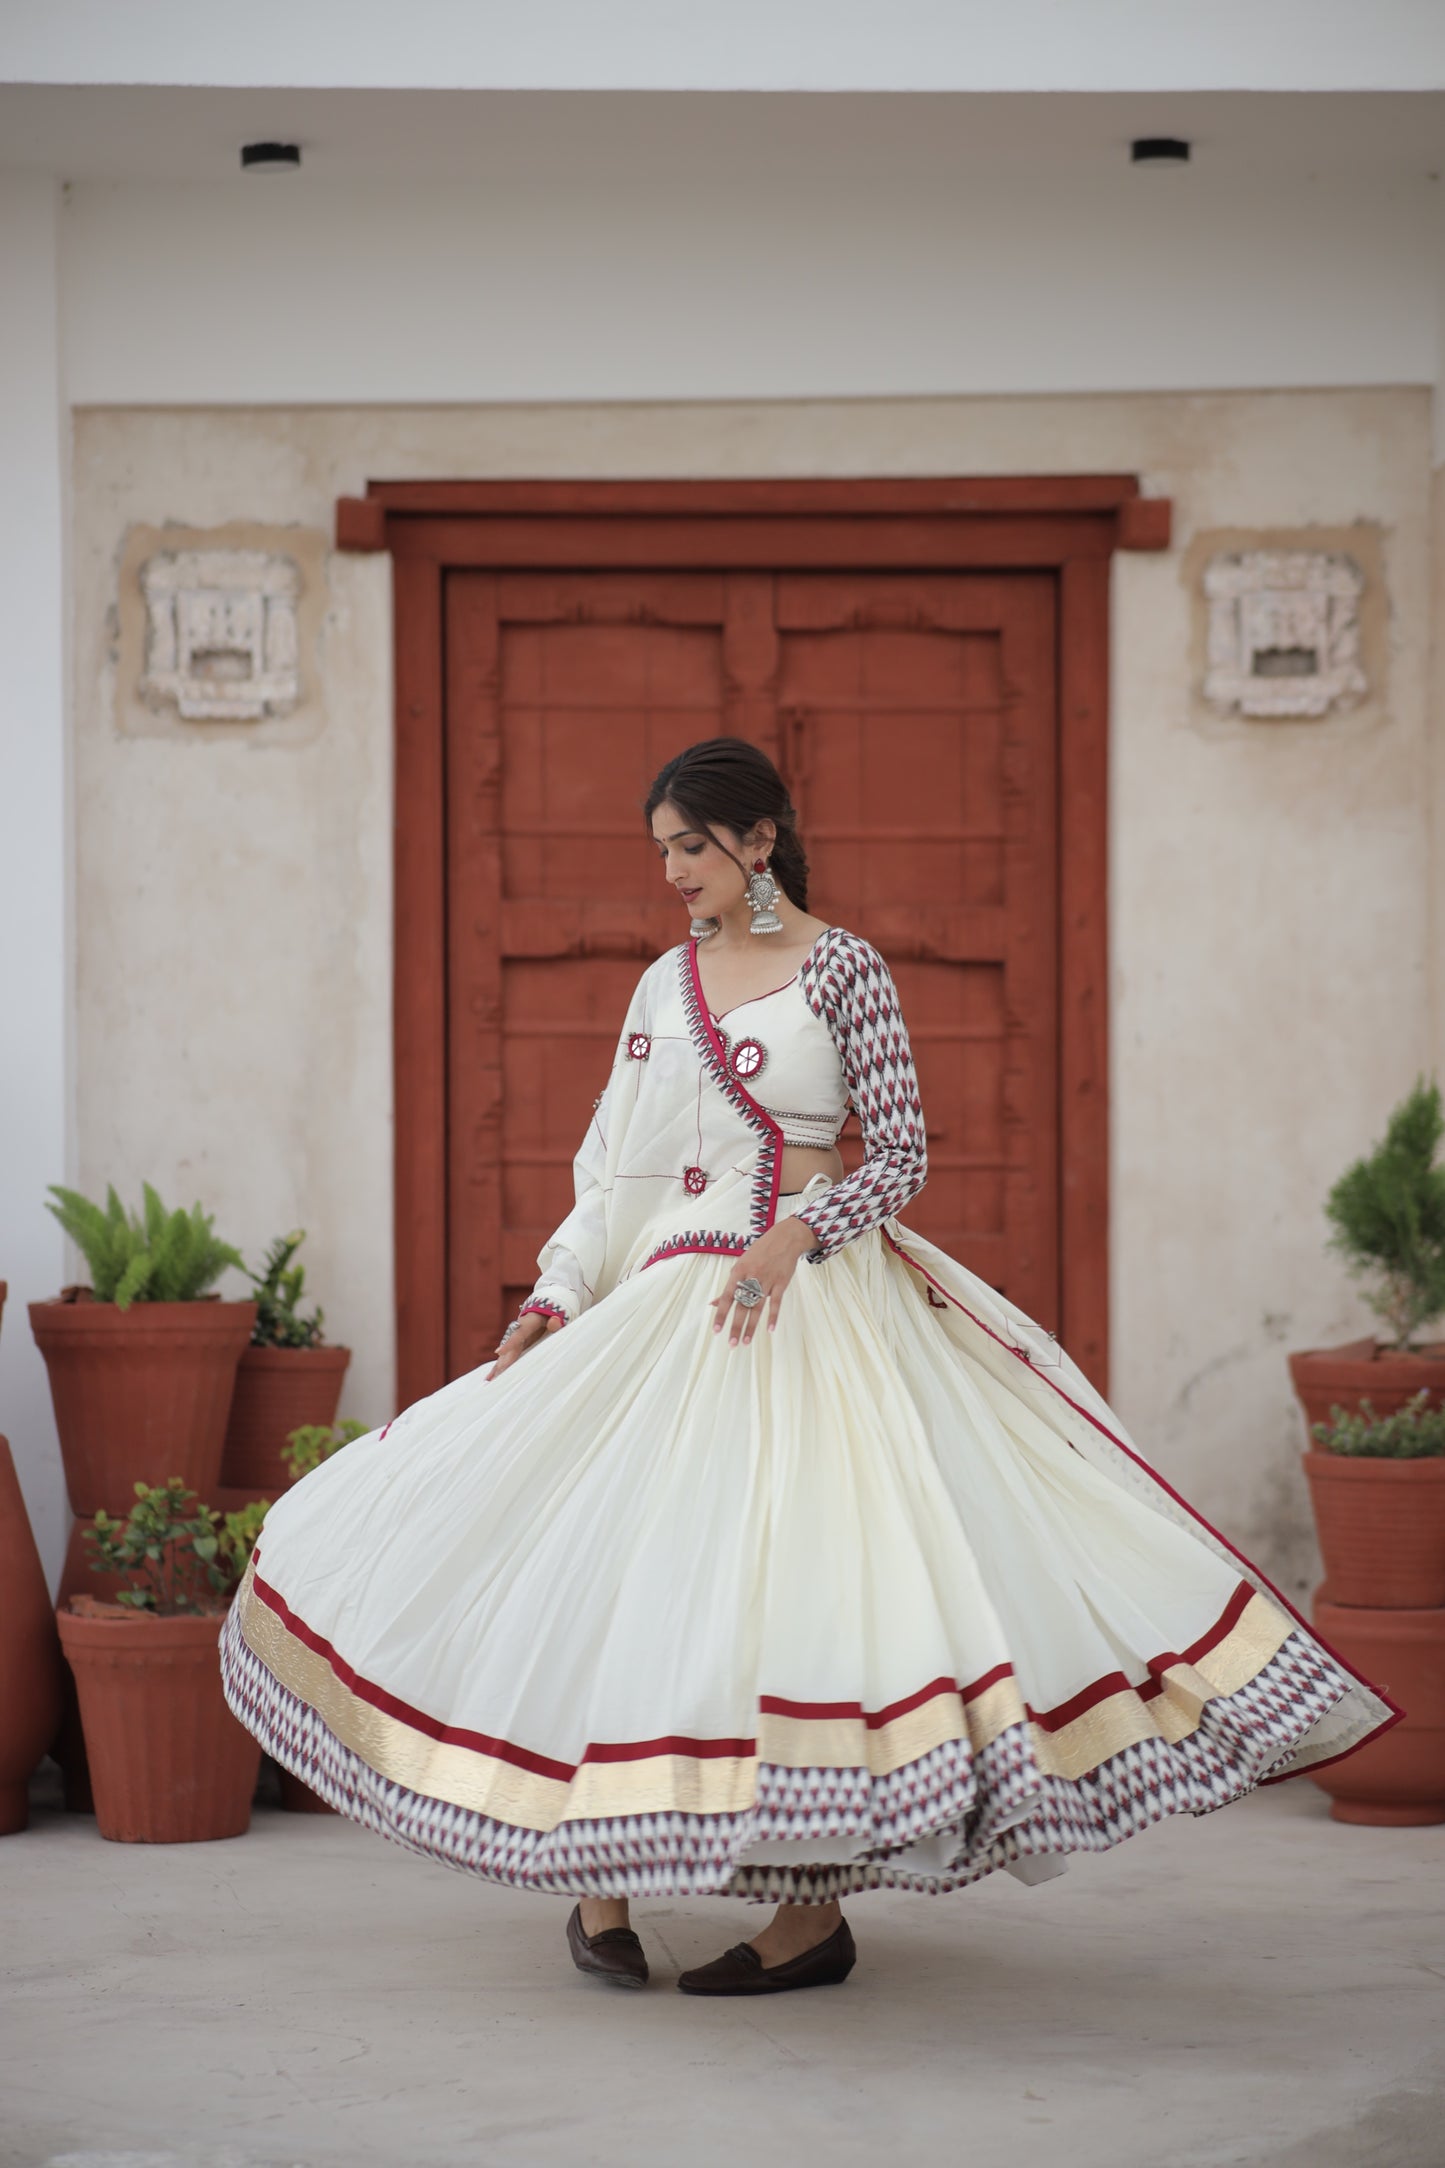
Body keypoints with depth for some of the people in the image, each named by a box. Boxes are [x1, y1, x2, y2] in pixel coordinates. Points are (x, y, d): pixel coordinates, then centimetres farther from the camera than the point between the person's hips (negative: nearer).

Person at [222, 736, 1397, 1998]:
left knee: (806, 1565, -8)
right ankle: (598, 1877, 9)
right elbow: (617, 1168, 15)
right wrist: (557, 1299, 6)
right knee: (618, 1557, -2)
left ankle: (816, 1911, -2)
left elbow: (902, 1155, -5)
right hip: (669, 1301, 5)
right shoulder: (668, 983, 13)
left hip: (815, 1303, -5)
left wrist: (793, 1236, -19)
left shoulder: (842, 968, -2)